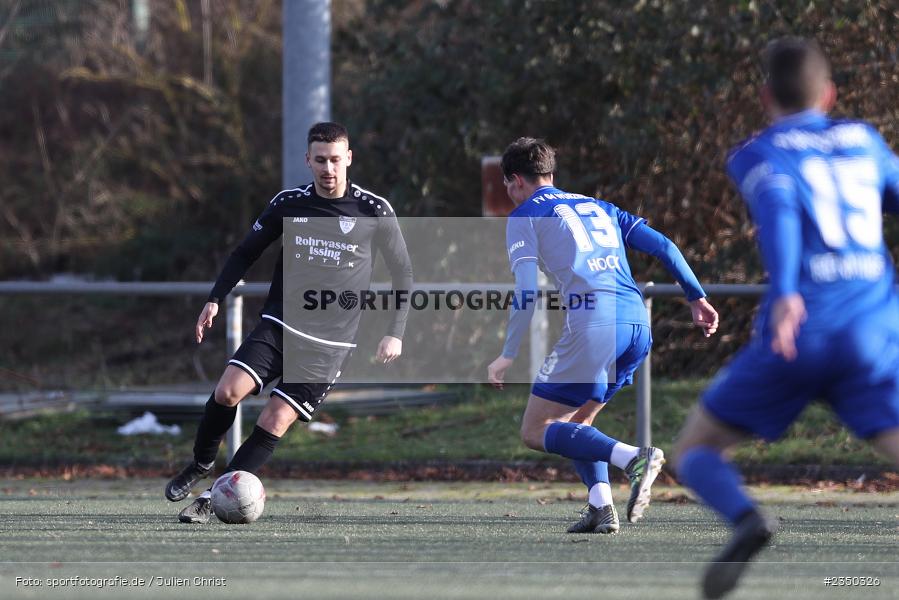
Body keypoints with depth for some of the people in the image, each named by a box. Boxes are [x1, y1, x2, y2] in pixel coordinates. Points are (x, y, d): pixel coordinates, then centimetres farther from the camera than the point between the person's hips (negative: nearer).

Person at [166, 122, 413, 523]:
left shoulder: (375, 212, -3)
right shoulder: (289, 203, 3)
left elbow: (403, 274, 7)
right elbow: (246, 253, 15)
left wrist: (395, 333, 0)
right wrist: (215, 299, 4)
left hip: (329, 344, -2)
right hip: (278, 326, 2)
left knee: (275, 422, -13)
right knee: (229, 390, -19)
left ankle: (212, 500, -5)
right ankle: (201, 464, 6)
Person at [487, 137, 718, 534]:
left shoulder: (525, 216, 11)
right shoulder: (598, 207, 29)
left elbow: (526, 291, -2)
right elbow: (662, 246, 20)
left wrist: (507, 357, -2)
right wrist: (696, 298, 21)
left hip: (593, 323, -7)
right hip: (637, 322, 7)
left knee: (535, 432, 0)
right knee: (576, 420, 23)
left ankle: (633, 459, -21)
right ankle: (601, 506, 1)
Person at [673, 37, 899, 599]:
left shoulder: (757, 154, 8)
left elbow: (777, 206, -12)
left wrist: (787, 293, -28)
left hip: (800, 334, -2)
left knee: (696, 448, 13)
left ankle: (746, 518, -19)